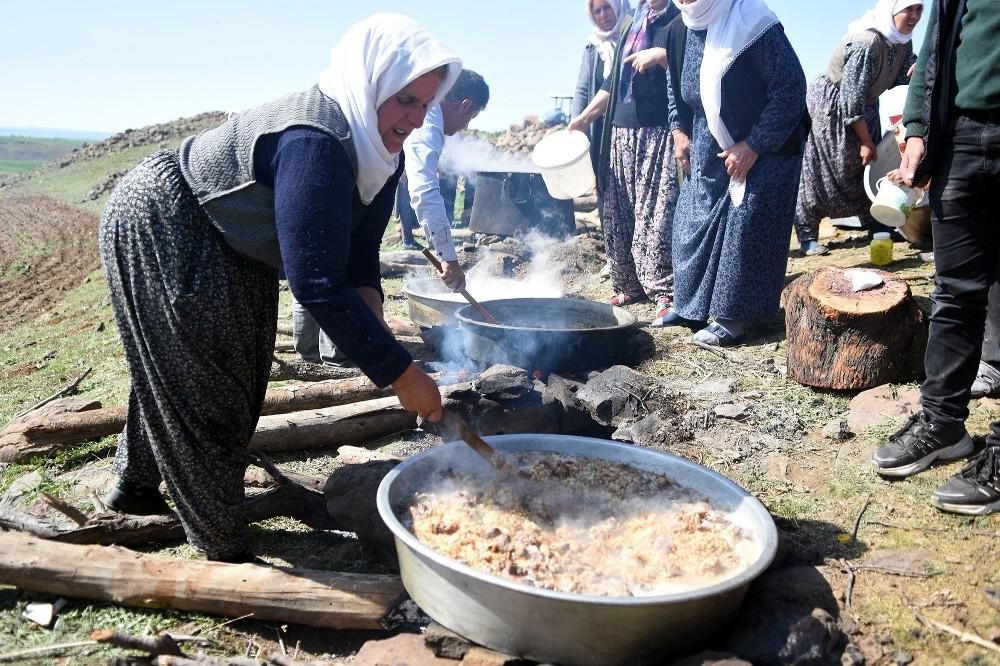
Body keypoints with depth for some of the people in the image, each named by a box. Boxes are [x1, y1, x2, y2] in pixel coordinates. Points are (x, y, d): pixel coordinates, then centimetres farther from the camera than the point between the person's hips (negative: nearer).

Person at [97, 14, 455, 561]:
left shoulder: (377, 151, -8)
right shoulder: (315, 142, -37)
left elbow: (358, 253, -4)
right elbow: (316, 282, -41)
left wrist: (370, 312, -24)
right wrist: (399, 372, -38)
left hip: (227, 245, 9)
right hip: (159, 226, -9)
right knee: (197, 383, -3)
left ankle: (135, 485, 42)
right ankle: (224, 550, 11)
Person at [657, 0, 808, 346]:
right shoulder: (681, 29, 0)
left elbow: (791, 88, -21)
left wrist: (753, 146, -21)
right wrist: (680, 131, 8)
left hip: (763, 150, -7)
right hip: (709, 149, 7)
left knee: (744, 227, -6)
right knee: (694, 222, 9)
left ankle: (733, 317, 4)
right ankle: (692, 305, 21)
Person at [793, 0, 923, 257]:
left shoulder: (902, 39, -4)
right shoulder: (866, 43, -29)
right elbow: (851, 98, -27)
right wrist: (866, 141, -20)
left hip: (863, 108, 9)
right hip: (830, 107, -9)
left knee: (869, 164, 10)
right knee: (821, 171, -7)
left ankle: (877, 227, 20)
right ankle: (807, 237, -2)